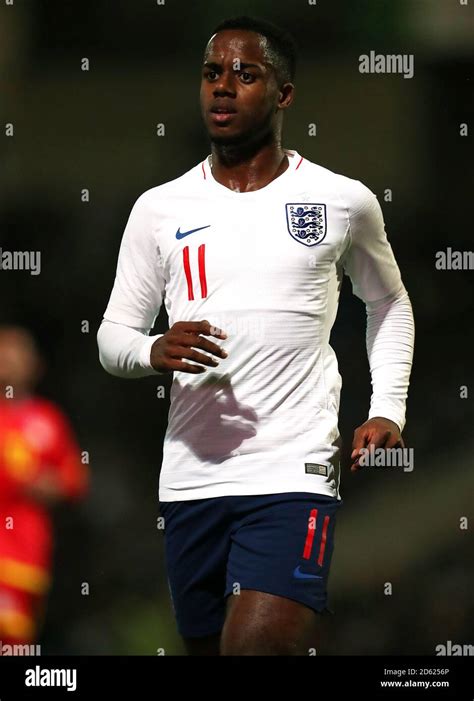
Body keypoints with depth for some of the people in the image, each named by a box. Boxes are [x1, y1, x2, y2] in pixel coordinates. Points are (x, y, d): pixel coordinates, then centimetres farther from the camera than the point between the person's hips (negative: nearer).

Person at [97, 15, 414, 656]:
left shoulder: (344, 202, 4)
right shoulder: (160, 209, 7)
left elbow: (389, 303, 21)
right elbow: (112, 336, 10)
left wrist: (387, 412, 9)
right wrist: (156, 352, -13)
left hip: (294, 476, -3)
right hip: (190, 477, 3)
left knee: (259, 646, -23)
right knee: (206, 644, 11)